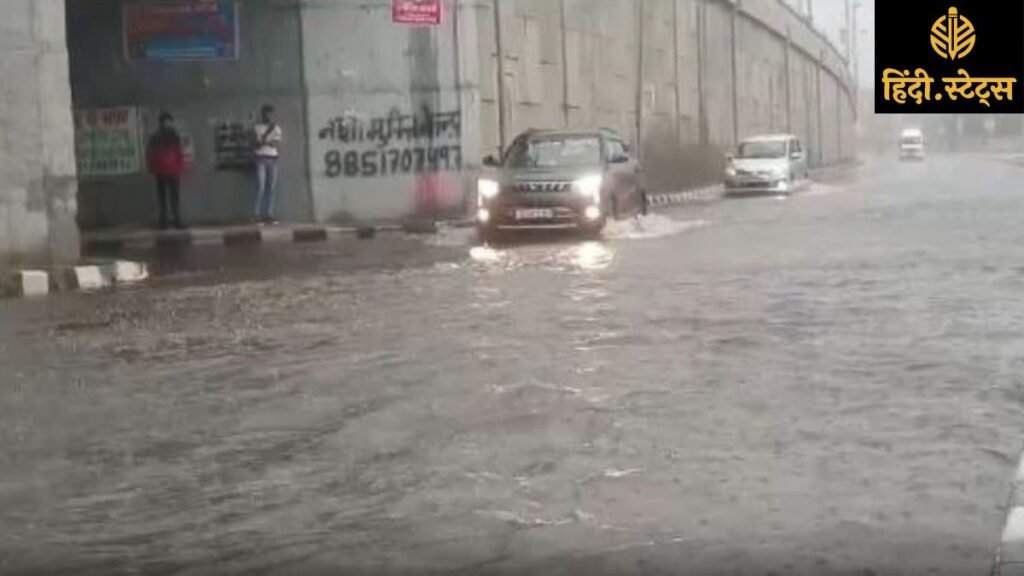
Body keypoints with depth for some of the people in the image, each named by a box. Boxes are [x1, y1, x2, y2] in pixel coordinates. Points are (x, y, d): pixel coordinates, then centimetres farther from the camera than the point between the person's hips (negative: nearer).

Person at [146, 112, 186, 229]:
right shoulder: (174, 135, -6)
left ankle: (164, 222, 4)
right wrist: (181, 167, 1)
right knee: (175, 197, 0)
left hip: (160, 171, 3)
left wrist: (152, 169, 12)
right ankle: (177, 221, -5)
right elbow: (180, 152, -8)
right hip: (173, 170, -3)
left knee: (162, 197, 6)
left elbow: (149, 154, 5)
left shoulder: (154, 137, 6)